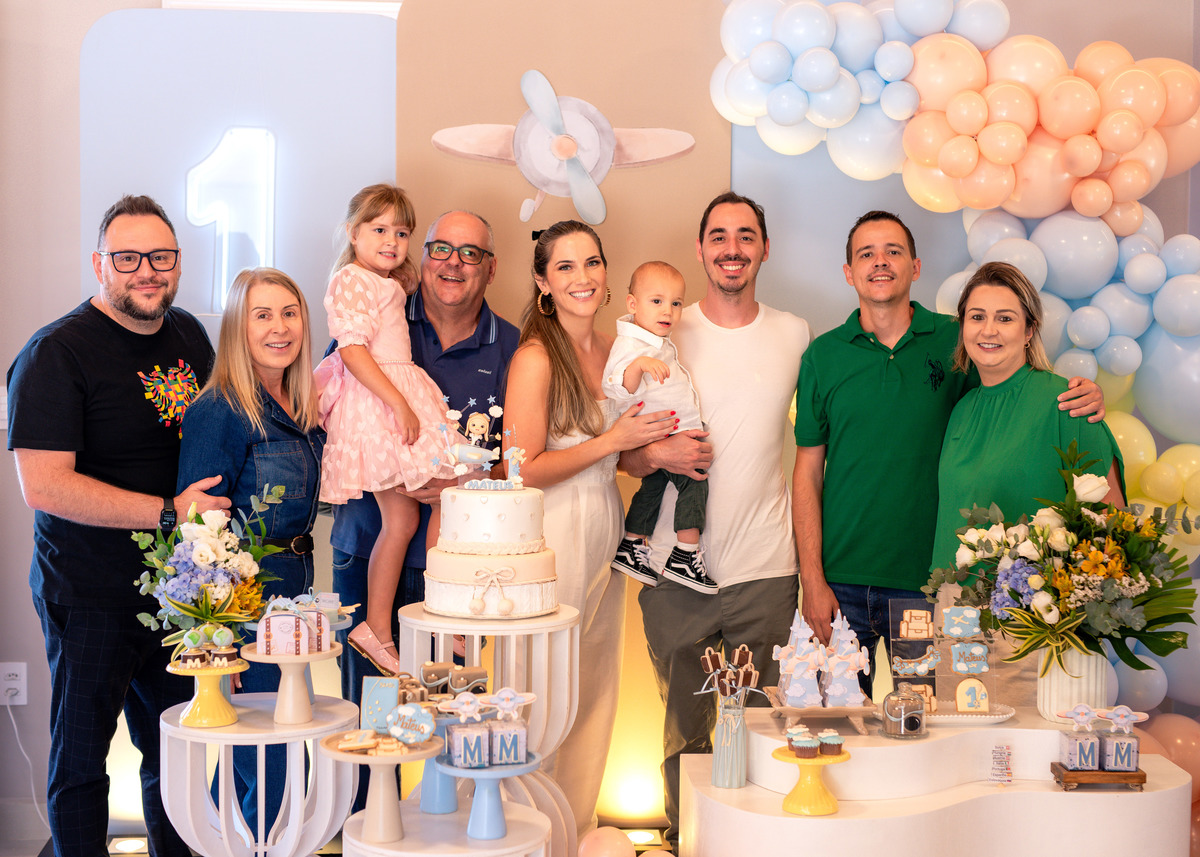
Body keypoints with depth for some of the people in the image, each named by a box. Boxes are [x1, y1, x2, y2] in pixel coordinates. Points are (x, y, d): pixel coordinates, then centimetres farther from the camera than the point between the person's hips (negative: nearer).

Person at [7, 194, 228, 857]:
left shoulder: (189, 336, 8)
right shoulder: (55, 353, -14)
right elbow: (44, 485, -22)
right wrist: (169, 512, -25)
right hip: (90, 596, -6)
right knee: (81, 758, 7)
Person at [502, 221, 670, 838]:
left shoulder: (613, 350, 9)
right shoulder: (535, 357, -14)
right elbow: (523, 472, -16)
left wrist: (658, 449, 2)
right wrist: (612, 441, -15)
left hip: (605, 531, 8)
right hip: (551, 538, -7)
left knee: (596, 694, 15)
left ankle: (580, 828, 30)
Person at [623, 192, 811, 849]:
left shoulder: (795, 335, 6)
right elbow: (620, 452, 6)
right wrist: (655, 454, -16)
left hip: (766, 571, 1)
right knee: (685, 732, 9)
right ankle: (683, 839, 26)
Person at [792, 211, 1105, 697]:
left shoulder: (955, 343, 1)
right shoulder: (823, 356, 2)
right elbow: (808, 471, 2)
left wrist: (1084, 400, -12)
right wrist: (812, 579, -5)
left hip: (929, 580, 0)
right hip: (842, 582, 0)